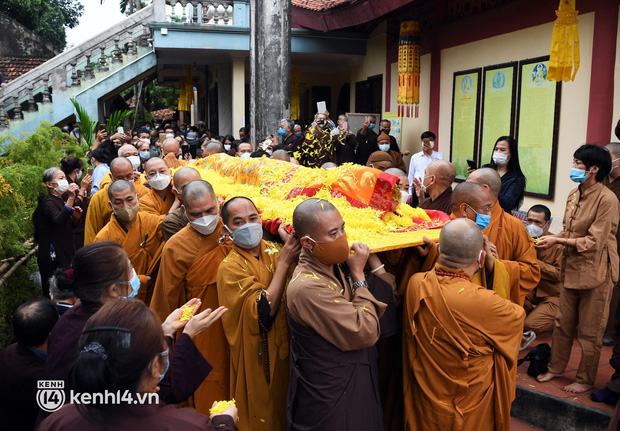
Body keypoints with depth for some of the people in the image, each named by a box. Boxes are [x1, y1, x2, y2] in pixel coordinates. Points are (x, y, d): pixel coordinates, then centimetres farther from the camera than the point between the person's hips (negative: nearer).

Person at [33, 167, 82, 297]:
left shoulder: (61, 201, 15)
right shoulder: (47, 203, -12)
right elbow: (59, 220, -32)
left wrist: (75, 218, 3)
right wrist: (71, 198, -38)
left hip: (65, 252, 9)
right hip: (54, 258, -9)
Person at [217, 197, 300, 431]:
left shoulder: (275, 251, -4)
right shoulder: (230, 267, -17)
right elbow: (264, 312, -27)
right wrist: (283, 263, -26)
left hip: (286, 350, 4)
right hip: (258, 360, -4)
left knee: (286, 409, 23)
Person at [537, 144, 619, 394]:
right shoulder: (574, 195, 6)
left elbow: (594, 241, -20)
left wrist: (558, 241, -20)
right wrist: (549, 239, -4)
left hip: (594, 272, -7)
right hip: (571, 269, 7)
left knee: (589, 332, 8)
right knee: (563, 323, 17)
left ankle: (586, 380, 24)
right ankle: (556, 367, 33)